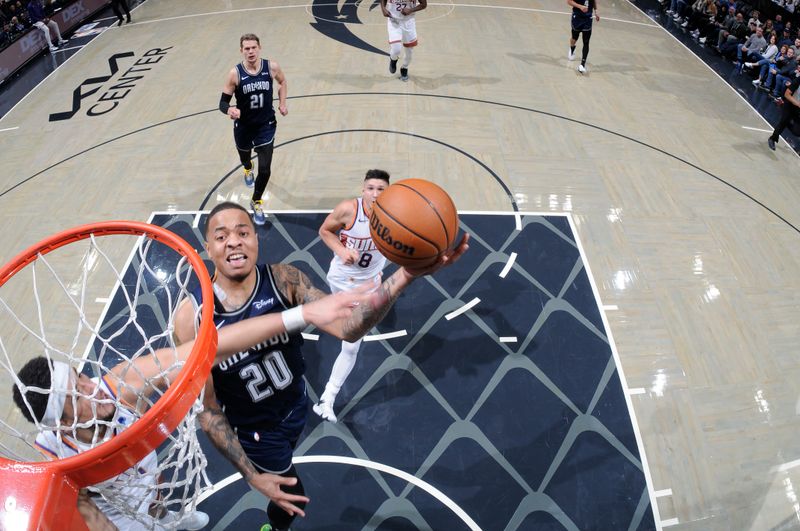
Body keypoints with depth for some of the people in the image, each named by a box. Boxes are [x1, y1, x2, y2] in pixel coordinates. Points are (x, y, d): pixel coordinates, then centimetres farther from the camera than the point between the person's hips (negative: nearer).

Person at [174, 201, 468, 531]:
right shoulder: (192, 318, -29)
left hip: (296, 407, 4)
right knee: (293, 500, 14)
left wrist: (406, 275, -52)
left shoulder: (284, 280, -23)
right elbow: (206, 408, -20)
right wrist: (252, 476, -19)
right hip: (254, 430, -4)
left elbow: (345, 327, -37)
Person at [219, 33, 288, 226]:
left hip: (266, 125, 0)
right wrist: (230, 110, -38)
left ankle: (256, 202, 18)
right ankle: (248, 169, 67)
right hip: (243, 126, 0)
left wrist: (282, 103, 0)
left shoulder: (272, 67, -13)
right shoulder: (235, 74, -18)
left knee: (265, 169, -7)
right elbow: (223, 102, -16)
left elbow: (282, 82, 11)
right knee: (245, 158, 26)